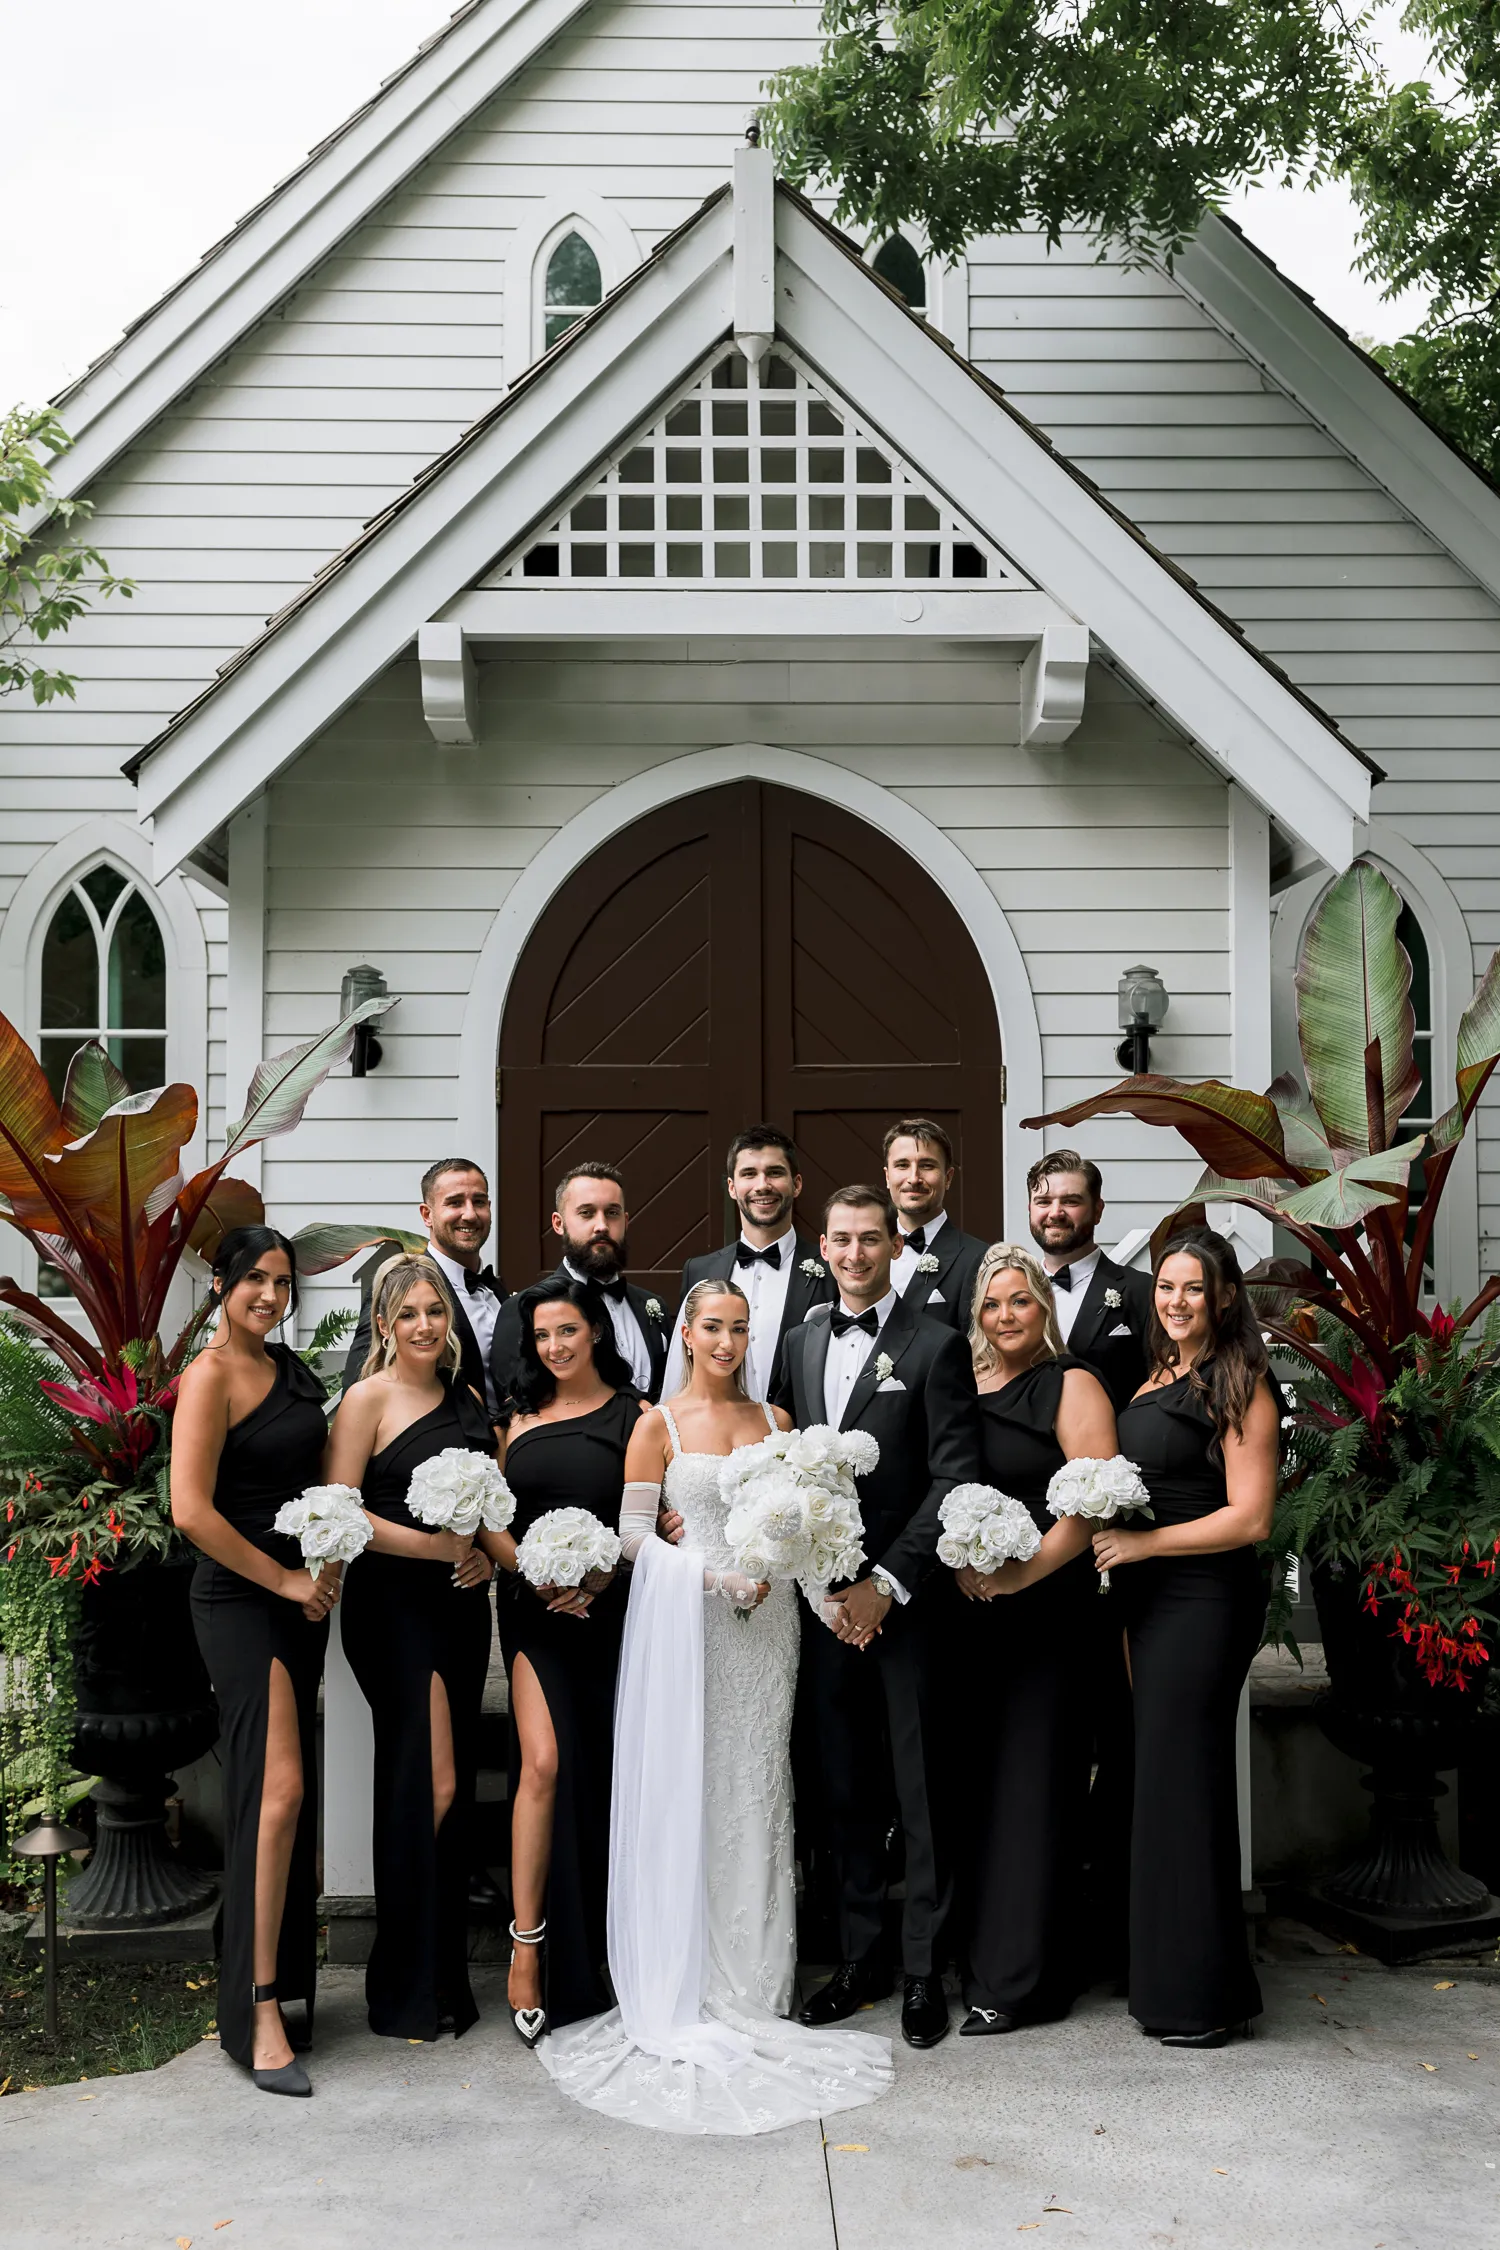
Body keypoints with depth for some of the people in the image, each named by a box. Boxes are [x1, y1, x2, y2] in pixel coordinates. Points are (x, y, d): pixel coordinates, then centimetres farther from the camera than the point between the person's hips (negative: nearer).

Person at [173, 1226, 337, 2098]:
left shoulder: (290, 1367, 11)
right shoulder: (212, 1375, -12)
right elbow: (192, 1511, -18)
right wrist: (284, 1581, -12)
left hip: (303, 1594, 8)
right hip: (242, 1600, -7)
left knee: (290, 1792, 10)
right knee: (277, 1790, -13)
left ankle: (283, 1976, 21)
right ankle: (260, 2013, -7)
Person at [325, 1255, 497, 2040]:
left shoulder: (468, 1400, 13)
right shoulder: (368, 1400, -6)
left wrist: (487, 1555, 1)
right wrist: (434, 1546, -17)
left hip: (461, 1607, 6)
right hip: (393, 1604, -6)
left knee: (453, 1790, 9)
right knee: (430, 1786, -8)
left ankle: (446, 1973, 20)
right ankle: (406, 1990, 6)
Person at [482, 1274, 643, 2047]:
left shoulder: (633, 1416, 1)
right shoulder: (523, 1416, 11)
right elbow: (489, 1519, 8)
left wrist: (599, 1576, -16)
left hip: (608, 1612, -1)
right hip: (533, 1609, 1)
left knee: (598, 1775, 4)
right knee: (544, 1765, -12)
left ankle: (588, 1965, 20)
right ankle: (528, 1946, -3)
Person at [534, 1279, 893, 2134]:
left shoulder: (775, 1421, 10)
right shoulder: (659, 1424, 0)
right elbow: (634, 1532, -5)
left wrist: (769, 1568, -7)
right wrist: (713, 1577, -15)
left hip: (766, 1618, 3)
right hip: (689, 1623, -3)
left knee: (758, 1791, 5)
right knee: (689, 1793, -1)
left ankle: (754, 1989, 15)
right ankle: (689, 1991, 9)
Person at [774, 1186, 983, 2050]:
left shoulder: (937, 1345, -5)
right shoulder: (803, 1341, 11)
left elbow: (956, 1478, -10)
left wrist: (885, 1583, -12)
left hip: (906, 1600, -4)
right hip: (826, 1600, 5)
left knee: (921, 1791, 2)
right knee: (846, 1791, 12)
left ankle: (925, 1970, 14)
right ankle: (861, 1958, 24)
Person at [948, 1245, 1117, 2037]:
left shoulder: (1072, 1387, -2)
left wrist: (1027, 1571, -19)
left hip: (1045, 1610, -5)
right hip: (966, 1610, 5)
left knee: (1029, 1782, -1)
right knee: (971, 1780, 8)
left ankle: (1016, 1978, 7)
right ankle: (977, 1956, 20)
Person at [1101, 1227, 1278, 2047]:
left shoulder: (1238, 1388, -12)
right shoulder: (1156, 1377, 12)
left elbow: (1250, 1517, -17)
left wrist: (1142, 1543, -16)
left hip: (1204, 1601, -8)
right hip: (1150, 1602, 8)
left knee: (1182, 1782, 0)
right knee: (1159, 1778, 13)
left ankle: (1200, 1995, 14)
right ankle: (1171, 1977, 25)